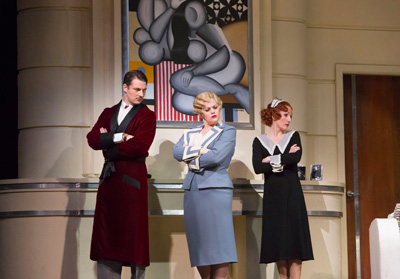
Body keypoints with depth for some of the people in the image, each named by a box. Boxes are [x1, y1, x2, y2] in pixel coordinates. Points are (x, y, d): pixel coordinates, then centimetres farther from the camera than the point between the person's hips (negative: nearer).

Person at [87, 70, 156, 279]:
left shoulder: (146, 116, 2)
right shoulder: (108, 113, 17)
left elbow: (138, 146, -12)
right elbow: (92, 139, 3)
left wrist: (107, 143, -2)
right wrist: (119, 137, -10)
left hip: (132, 178, -5)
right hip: (109, 177, 5)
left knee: (134, 232, -4)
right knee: (107, 232, 3)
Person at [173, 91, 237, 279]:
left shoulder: (228, 132, 4)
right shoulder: (190, 133, 19)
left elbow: (216, 156, -12)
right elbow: (177, 152, 1)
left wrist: (193, 160, 1)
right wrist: (200, 150, -11)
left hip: (216, 189, -5)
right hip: (192, 191, 5)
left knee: (218, 240, -11)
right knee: (199, 242, 3)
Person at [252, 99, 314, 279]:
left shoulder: (293, 136, 7)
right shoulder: (260, 141, 5)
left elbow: (296, 157, -13)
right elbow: (257, 167, -10)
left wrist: (272, 160, -10)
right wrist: (284, 160, -11)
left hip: (292, 194, 0)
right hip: (272, 195, 0)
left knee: (294, 237, -6)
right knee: (277, 239, 1)